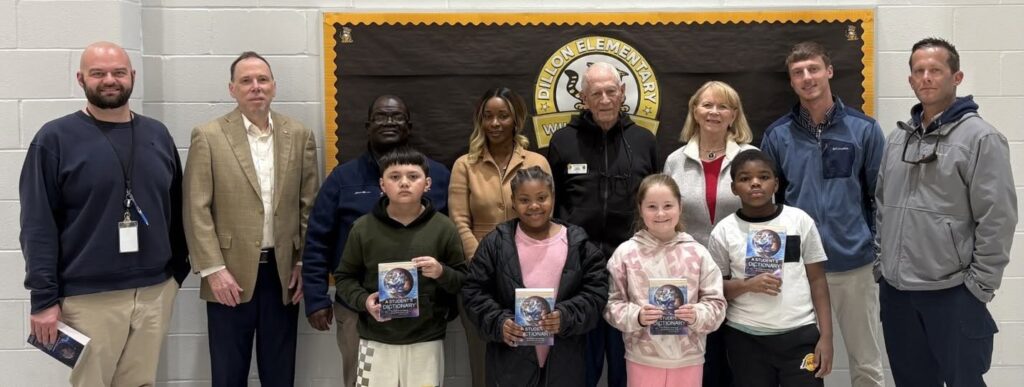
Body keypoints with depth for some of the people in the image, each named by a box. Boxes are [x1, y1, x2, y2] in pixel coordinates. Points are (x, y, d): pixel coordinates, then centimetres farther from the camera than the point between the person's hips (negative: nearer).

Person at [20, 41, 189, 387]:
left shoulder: (157, 134, 7)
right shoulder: (55, 139, -4)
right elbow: (38, 225, -7)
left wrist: (178, 271, 10)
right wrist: (44, 298, -10)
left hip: (154, 292, 4)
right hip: (88, 299, -3)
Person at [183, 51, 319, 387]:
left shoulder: (299, 135, 5)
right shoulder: (208, 136, -3)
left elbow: (309, 205, 6)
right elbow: (197, 210, -6)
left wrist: (304, 263, 2)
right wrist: (213, 270, -11)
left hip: (284, 272, 2)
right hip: (231, 274, -2)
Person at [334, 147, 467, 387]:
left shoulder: (443, 228, -2)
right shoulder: (363, 227, -2)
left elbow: (464, 282, 3)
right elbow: (344, 278, 6)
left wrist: (442, 273, -17)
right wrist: (363, 300, -12)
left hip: (427, 342, 0)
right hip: (376, 341, 0)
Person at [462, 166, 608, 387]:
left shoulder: (577, 243, 1)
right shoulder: (496, 243, -1)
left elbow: (596, 290, -1)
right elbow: (474, 292, 0)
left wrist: (567, 317, -18)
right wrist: (499, 322, -16)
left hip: (564, 363, 1)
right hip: (510, 363, -1)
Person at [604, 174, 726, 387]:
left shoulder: (697, 253, -1)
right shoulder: (626, 253, -3)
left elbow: (716, 303, 1)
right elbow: (611, 304, -1)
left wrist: (697, 316, -19)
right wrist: (636, 316, -19)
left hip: (688, 358, 1)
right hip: (642, 358, -1)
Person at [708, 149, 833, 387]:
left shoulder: (800, 220, -1)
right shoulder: (723, 231, -2)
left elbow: (817, 280, 2)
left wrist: (826, 336, -2)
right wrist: (748, 285, -16)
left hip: (800, 335, 0)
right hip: (745, 339, 0)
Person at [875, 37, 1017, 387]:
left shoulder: (980, 138, -9)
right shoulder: (898, 139, 10)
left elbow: (997, 219, -12)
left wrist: (980, 285, -12)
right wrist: (882, 262, 10)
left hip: (953, 293, -6)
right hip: (895, 290, 6)